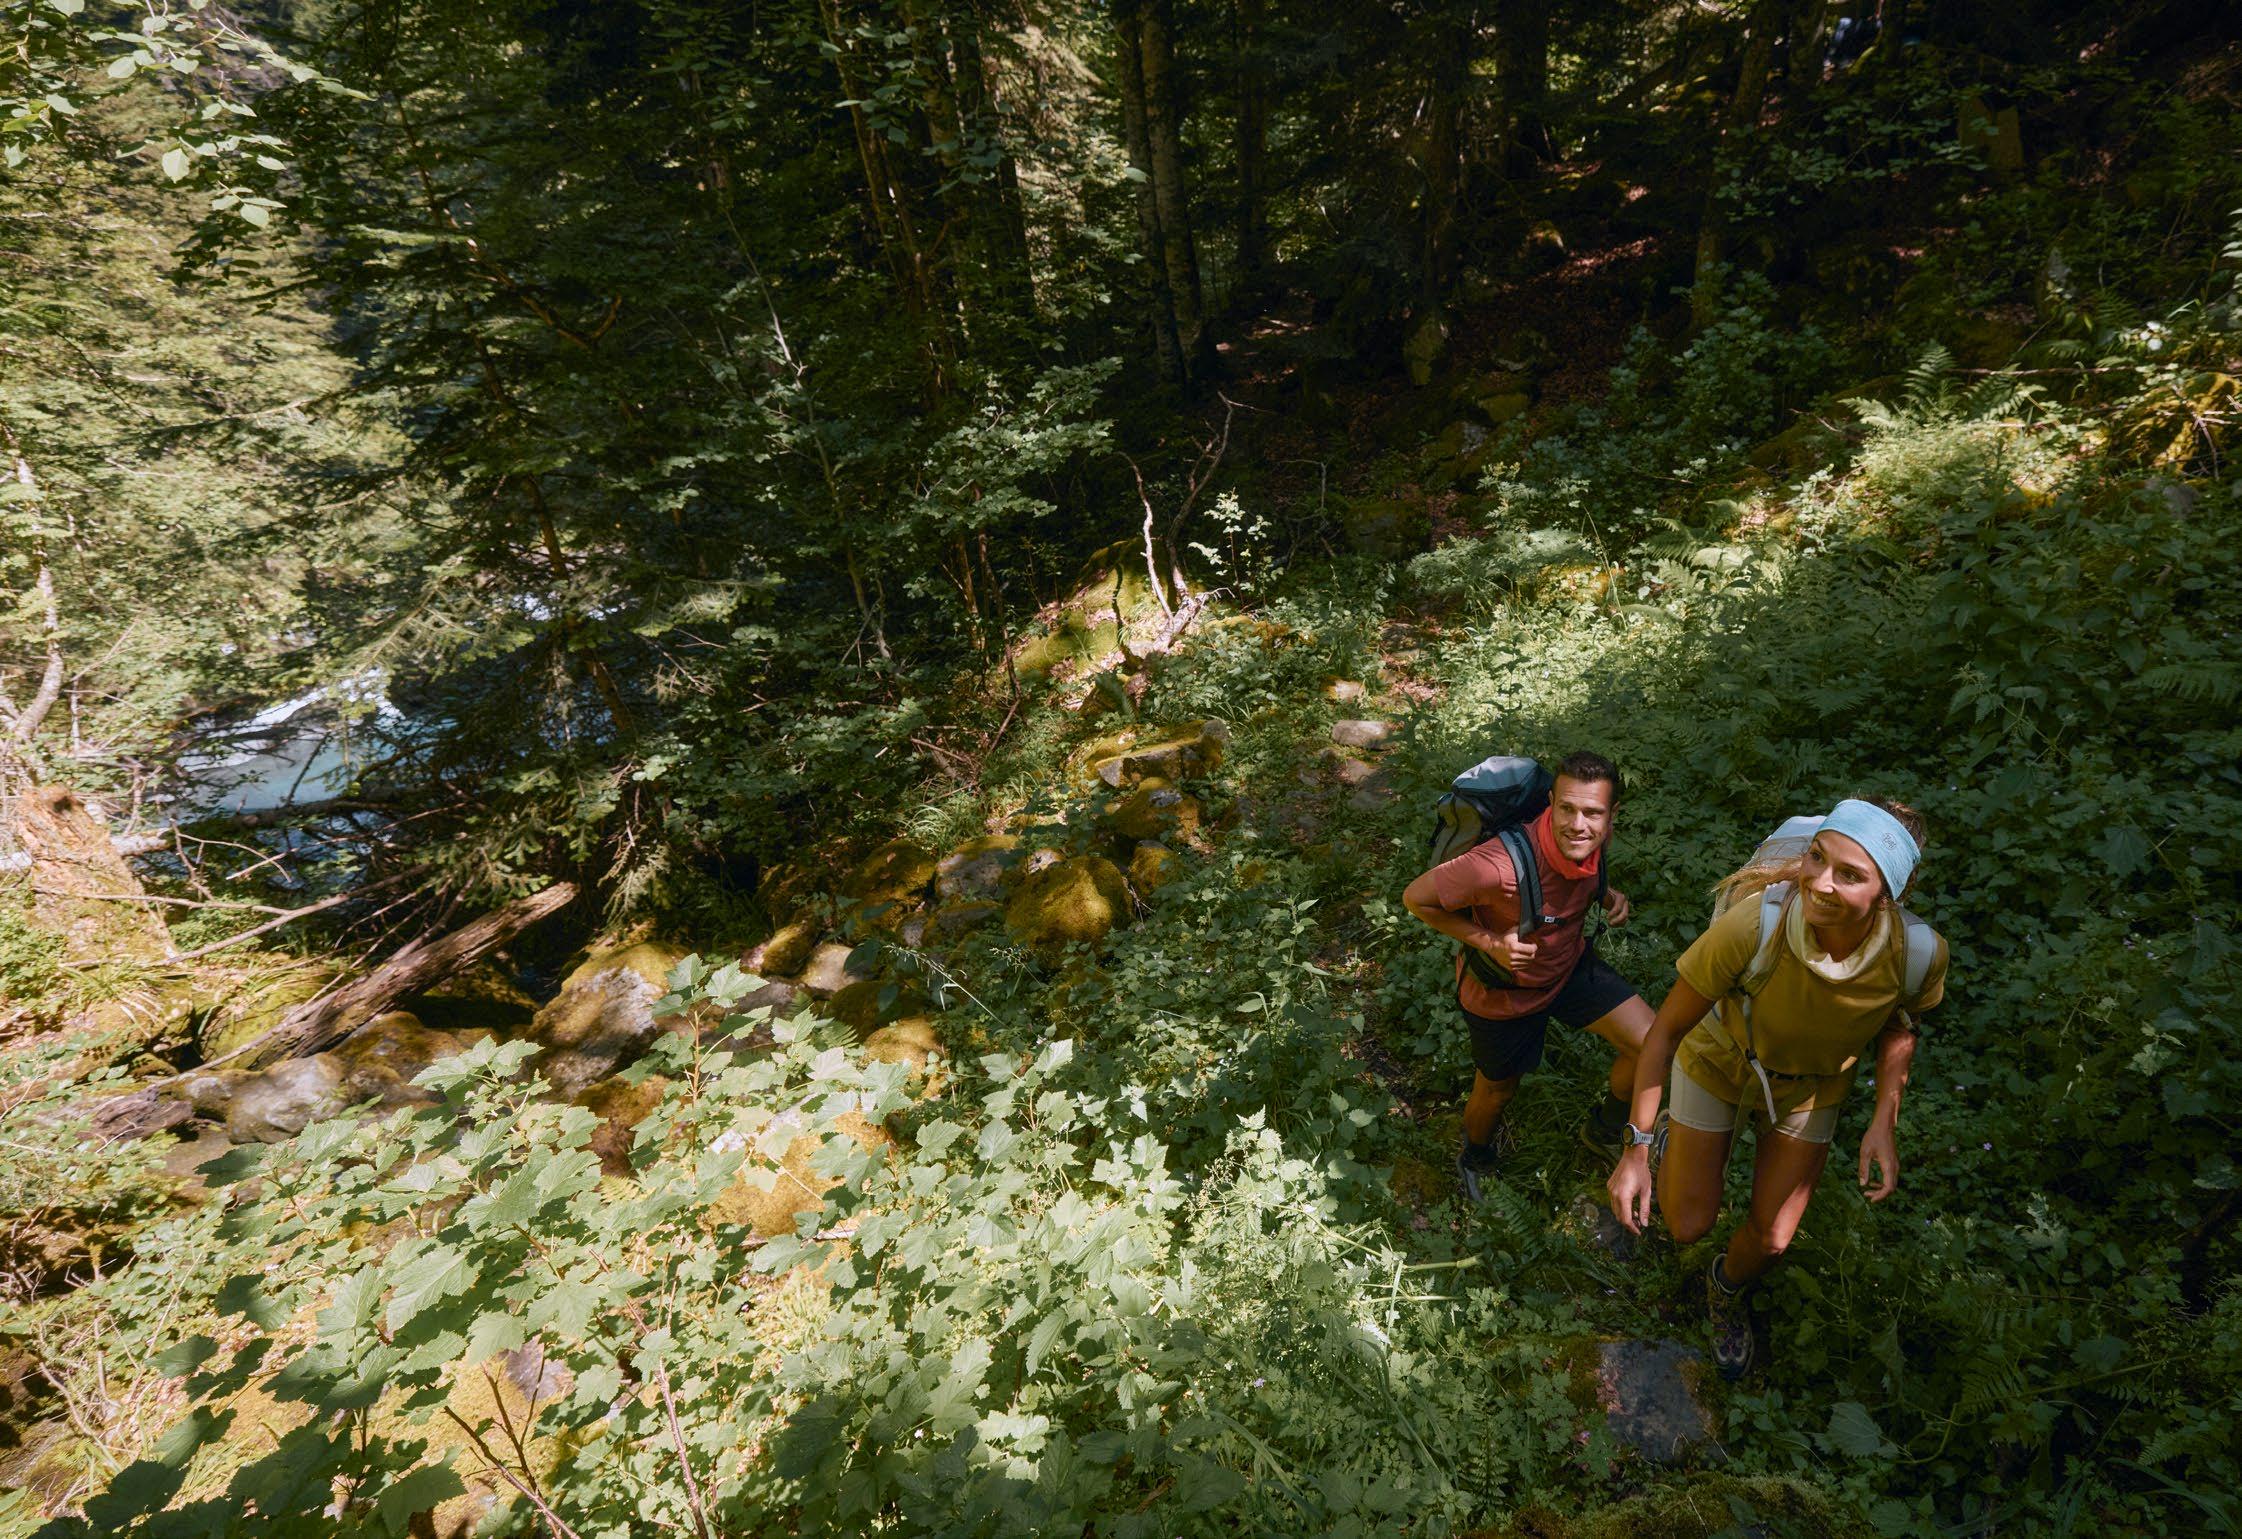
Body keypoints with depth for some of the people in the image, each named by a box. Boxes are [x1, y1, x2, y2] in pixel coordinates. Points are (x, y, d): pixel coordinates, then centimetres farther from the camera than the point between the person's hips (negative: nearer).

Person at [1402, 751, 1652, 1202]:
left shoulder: (1597, 838, -20)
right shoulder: (1500, 866, -43)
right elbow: (1416, 898, -28)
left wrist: (1608, 894, -13)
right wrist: (1488, 941, -32)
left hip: (1572, 965, 5)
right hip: (1504, 992, -5)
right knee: (1496, 1094, 17)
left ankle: (1608, 1126, 27)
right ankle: (1475, 1158, 54)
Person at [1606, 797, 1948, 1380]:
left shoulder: (1920, 953, -32)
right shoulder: (1752, 925, -42)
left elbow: (1900, 1024, -4)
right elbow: (1667, 1028, -27)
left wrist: (1885, 1120, -16)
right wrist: (1637, 1148, -27)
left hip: (1811, 1087, 2)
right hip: (1719, 1062, -2)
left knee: (1771, 1240, 12)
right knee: (1688, 1227, 7)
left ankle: (1728, 1292, 49)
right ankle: (1674, 1149, 43)